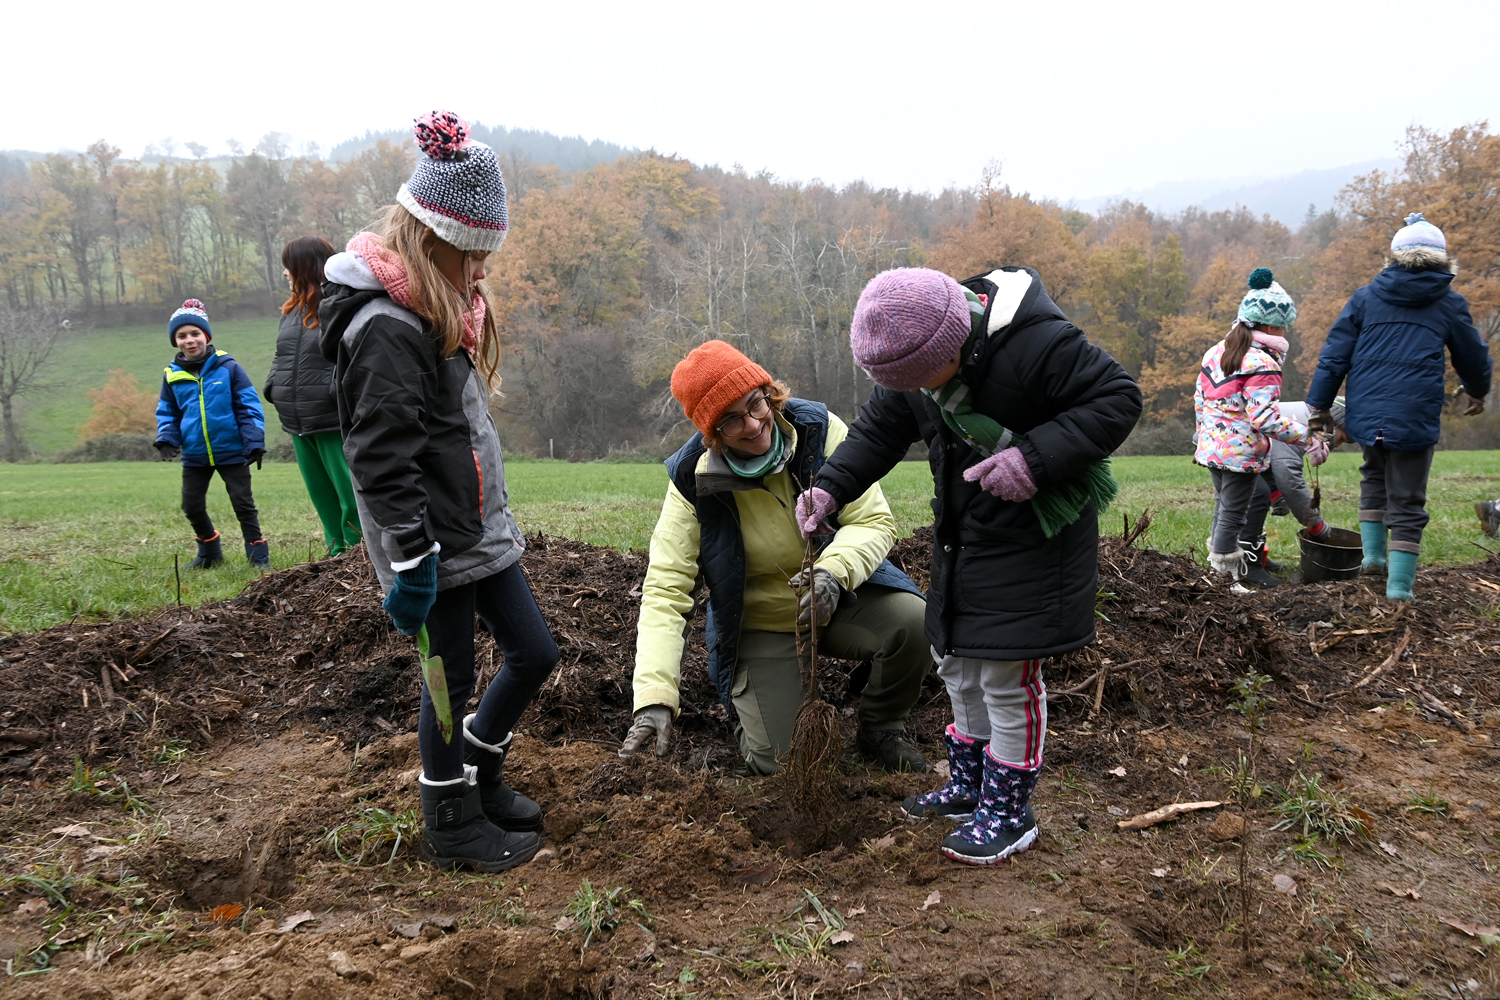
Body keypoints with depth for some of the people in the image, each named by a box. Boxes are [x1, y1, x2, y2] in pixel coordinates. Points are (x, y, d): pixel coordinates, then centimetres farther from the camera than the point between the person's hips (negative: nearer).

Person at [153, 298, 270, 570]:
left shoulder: (228, 367, -8)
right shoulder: (172, 375, 2)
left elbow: (249, 408, -6)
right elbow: (167, 413, 12)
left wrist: (254, 442, -11)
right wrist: (166, 439, -5)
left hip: (232, 452, -4)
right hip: (194, 456, 4)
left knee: (243, 504, 1)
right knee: (192, 506, 11)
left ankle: (258, 555, 9)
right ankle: (209, 553, 30)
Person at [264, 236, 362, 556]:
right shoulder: (293, 309, 15)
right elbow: (281, 357, 23)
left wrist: (338, 389, -24)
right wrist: (272, 386, 7)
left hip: (335, 422, -9)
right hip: (299, 424, 9)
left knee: (351, 498, -6)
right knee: (322, 498, 16)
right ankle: (339, 553, 27)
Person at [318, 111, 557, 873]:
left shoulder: (441, 309, 13)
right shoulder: (385, 326, -19)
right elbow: (381, 458, -23)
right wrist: (411, 559, -22)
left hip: (481, 530, 9)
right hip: (436, 544, -9)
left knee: (534, 653, 13)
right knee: (452, 679, 5)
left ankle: (479, 777, 34)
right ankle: (451, 825, 25)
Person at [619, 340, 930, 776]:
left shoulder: (818, 430, -16)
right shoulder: (693, 479, -18)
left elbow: (874, 521, -15)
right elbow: (665, 589, -20)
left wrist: (833, 571, -38)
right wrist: (654, 699, -31)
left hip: (838, 602, 2)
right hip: (761, 623, -1)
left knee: (911, 618, -29)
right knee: (775, 762, -14)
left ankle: (881, 730, 2)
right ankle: (749, 705, 24)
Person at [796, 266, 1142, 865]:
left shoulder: (1038, 343, -27)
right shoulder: (911, 354, -4)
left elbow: (1118, 399, -20)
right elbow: (879, 430, 8)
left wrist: (1035, 458, -31)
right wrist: (831, 488, -5)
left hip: (1031, 539, -7)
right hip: (962, 536, 8)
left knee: (1007, 676, -2)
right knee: (958, 665, 16)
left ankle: (1009, 811, 16)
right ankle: (968, 786, 35)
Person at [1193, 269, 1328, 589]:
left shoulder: (1216, 352, 8)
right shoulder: (1262, 365, -18)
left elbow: (1199, 397, 14)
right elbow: (1265, 418, -25)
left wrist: (1202, 433, 25)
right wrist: (1307, 439, -20)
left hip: (1212, 445, 8)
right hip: (1241, 452, -8)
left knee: (1223, 506, 21)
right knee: (1233, 514, 2)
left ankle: (1220, 562, 33)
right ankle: (1227, 575, 11)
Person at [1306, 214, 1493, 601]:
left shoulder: (1366, 297, 5)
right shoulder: (1450, 304, 5)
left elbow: (1334, 354, 2)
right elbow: (1473, 358, 17)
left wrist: (1319, 403, 8)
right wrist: (1477, 393, 36)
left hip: (1366, 413, 2)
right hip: (1415, 419, -2)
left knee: (1374, 477, 27)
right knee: (1406, 501, 5)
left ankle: (1373, 553, 21)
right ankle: (1399, 584, 5)